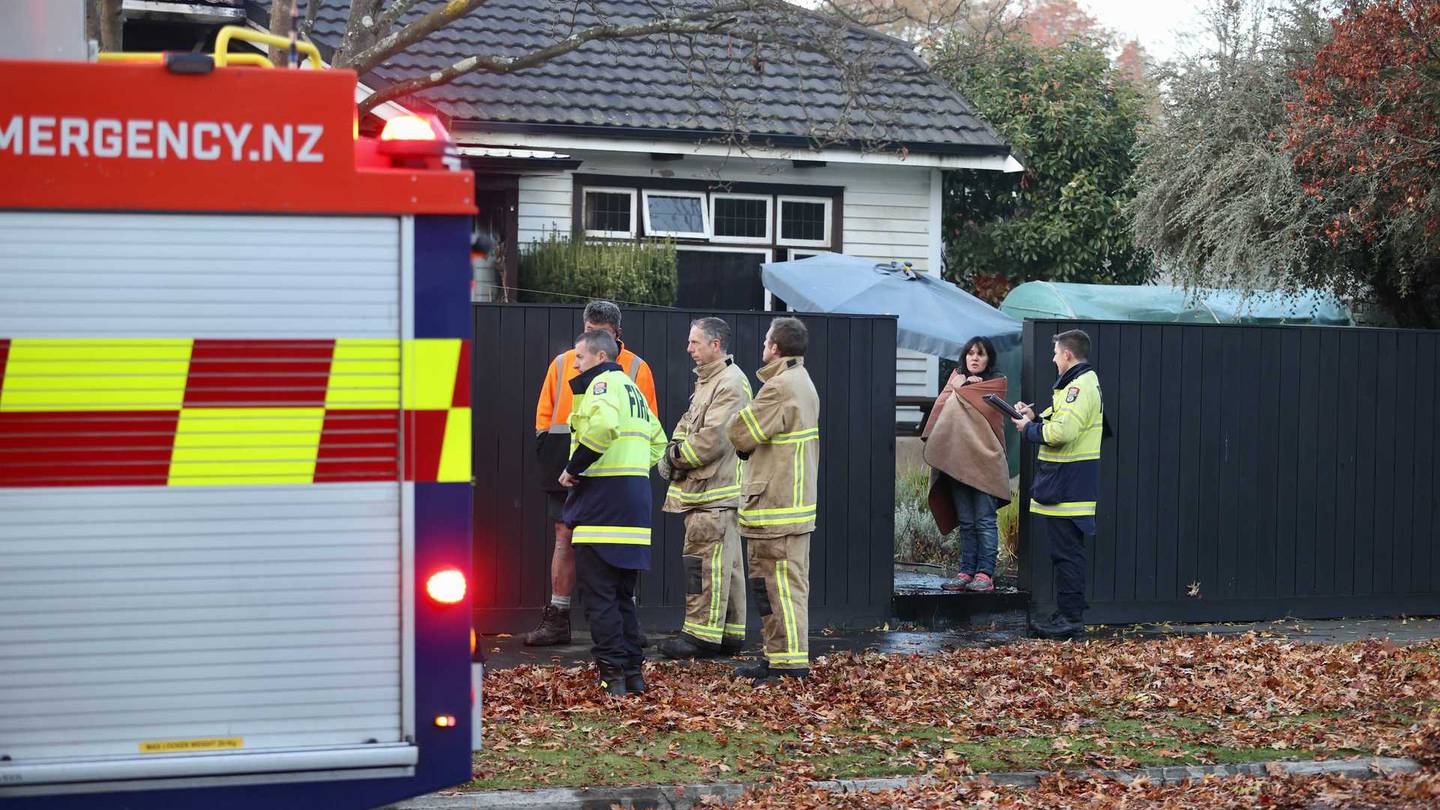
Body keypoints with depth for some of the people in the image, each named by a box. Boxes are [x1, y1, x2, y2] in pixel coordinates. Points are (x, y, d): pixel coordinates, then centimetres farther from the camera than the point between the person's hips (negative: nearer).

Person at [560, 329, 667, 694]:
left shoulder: (602, 383, -7)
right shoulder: (632, 388, 21)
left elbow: (602, 426, -27)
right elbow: (657, 441, 28)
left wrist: (573, 468, -17)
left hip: (603, 500, -9)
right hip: (635, 503, 9)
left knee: (598, 595, -4)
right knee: (622, 595, 15)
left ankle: (613, 674, -6)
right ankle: (633, 672, 15)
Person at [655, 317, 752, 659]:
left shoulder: (730, 384, -15)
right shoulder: (706, 381, 19)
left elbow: (713, 440, -21)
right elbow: (688, 423, 23)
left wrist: (676, 456, -9)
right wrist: (673, 450, 3)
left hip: (715, 493, -10)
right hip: (705, 491, 10)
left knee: (705, 562, -9)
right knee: (725, 564, 13)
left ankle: (703, 635, -6)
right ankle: (729, 633, 19)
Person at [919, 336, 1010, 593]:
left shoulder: (995, 383, 4)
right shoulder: (956, 379, 17)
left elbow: (985, 409, -10)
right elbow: (942, 408, 5)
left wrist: (960, 388, 1)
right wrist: (961, 385, -6)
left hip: (984, 459, -5)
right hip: (957, 460, 5)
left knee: (984, 521, -7)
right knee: (966, 523, 6)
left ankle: (985, 574, -8)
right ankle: (967, 573, 8)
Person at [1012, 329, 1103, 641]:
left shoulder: (1079, 386, -16)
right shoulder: (1086, 382, 19)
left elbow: (1062, 431, -25)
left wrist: (1029, 429, -10)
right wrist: (1036, 418, 9)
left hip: (1068, 484, -11)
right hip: (1066, 484, 11)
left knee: (1067, 553, -8)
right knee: (1066, 551, 13)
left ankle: (1071, 618, -5)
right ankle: (1067, 615, 18)